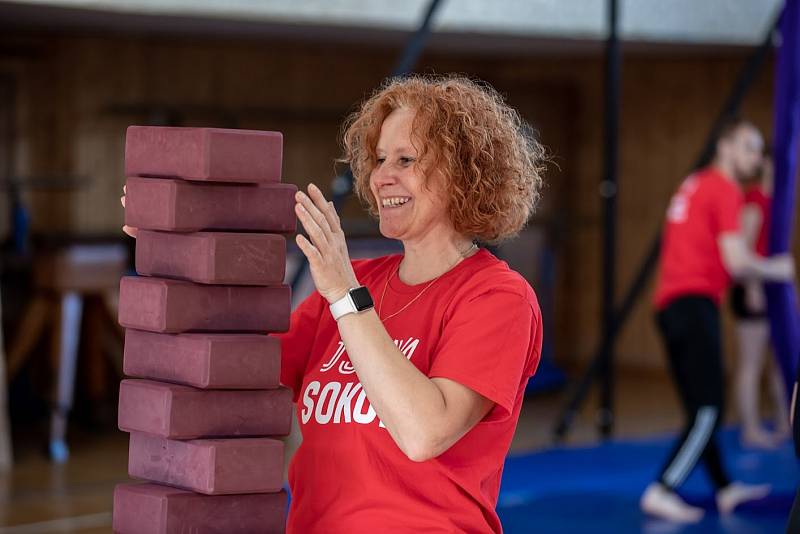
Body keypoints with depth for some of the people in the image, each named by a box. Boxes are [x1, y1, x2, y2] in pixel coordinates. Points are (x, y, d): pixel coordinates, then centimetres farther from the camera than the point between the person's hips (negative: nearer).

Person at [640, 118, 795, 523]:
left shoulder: (694, 185, 22)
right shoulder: (725, 190, -7)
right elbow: (737, 263, -15)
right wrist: (777, 270, 3)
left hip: (669, 304, 10)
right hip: (695, 303, -10)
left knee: (701, 409, 13)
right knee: (709, 409, -12)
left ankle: (726, 490, 20)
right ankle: (660, 492, -18)